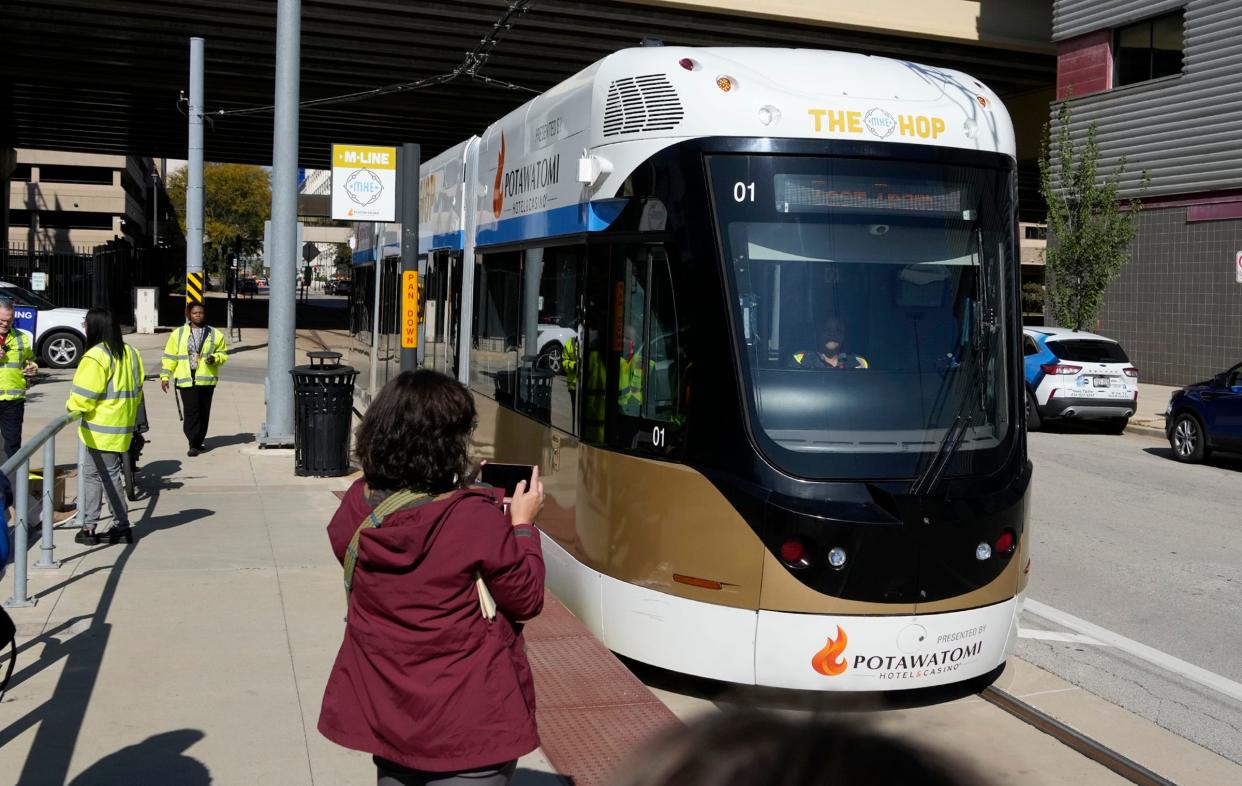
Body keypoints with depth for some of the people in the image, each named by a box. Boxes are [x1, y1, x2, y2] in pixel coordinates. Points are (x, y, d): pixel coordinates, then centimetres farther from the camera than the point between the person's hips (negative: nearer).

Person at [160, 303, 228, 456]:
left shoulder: (215, 334, 9)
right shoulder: (178, 334, 8)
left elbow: (223, 353, 13)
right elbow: (170, 356, 8)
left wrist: (215, 358, -9)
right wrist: (165, 376, 3)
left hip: (206, 380, 2)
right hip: (186, 380, -2)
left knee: (204, 412, 7)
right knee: (191, 412, -10)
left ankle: (198, 442, 20)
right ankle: (193, 444, -9)